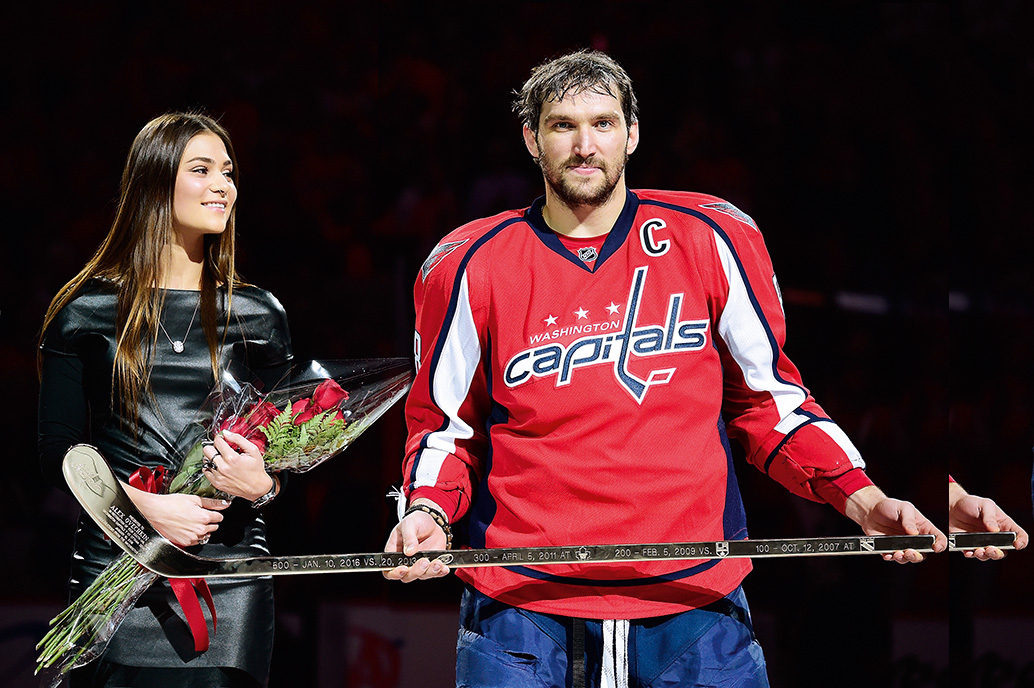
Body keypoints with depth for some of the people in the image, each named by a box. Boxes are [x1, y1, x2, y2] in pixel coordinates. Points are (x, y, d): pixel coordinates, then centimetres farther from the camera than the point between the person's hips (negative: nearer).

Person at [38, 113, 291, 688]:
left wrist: (262, 484, -10)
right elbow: (60, 449, 1)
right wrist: (147, 507, -13)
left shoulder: (258, 316, 10)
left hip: (229, 573, 1)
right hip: (115, 571, -1)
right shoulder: (88, 311, 4)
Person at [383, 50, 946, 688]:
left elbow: (767, 396, 12)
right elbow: (445, 422, 11)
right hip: (523, 604, -1)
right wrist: (429, 512, -8)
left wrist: (861, 499, -1)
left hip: (697, 594, 1)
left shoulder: (713, 242, 3)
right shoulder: (472, 269, 1)